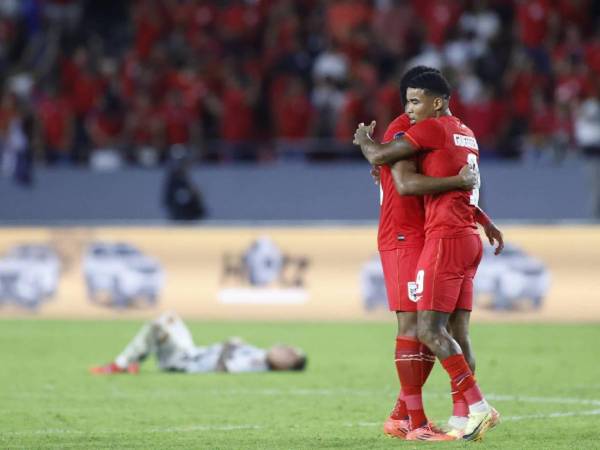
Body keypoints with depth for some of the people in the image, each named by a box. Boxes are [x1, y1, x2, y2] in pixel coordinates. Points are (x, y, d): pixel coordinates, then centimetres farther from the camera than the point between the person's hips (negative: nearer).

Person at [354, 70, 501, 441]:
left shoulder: (432, 128, -9)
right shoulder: (466, 134, 19)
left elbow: (378, 157, -8)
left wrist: (365, 139, 11)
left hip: (445, 239, -9)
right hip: (469, 240, 9)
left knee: (430, 330, -11)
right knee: (457, 331, 6)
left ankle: (480, 408, -18)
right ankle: (463, 419, 3)